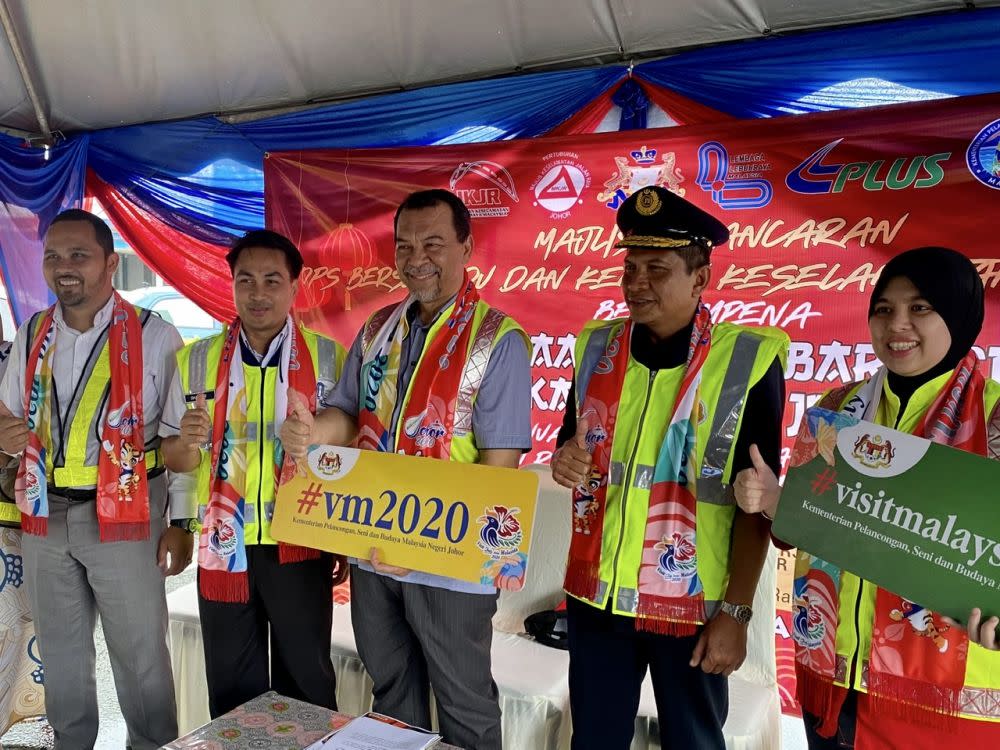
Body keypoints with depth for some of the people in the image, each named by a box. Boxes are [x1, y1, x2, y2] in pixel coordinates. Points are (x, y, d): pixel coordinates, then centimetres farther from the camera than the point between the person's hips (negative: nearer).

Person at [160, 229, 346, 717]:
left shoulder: (328, 357, -3)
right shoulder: (196, 359, 2)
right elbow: (173, 459, 5)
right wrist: (188, 442, -18)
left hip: (300, 548, -1)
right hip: (224, 549, 2)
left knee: (306, 684, 9)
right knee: (232, 688, 14)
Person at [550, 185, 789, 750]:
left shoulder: (749, 359, -10)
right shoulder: (596, 347, 2)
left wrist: (737, 610, -11)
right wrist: (566, 461, -10)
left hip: (692, 601, -3)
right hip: (596, 593, 4)